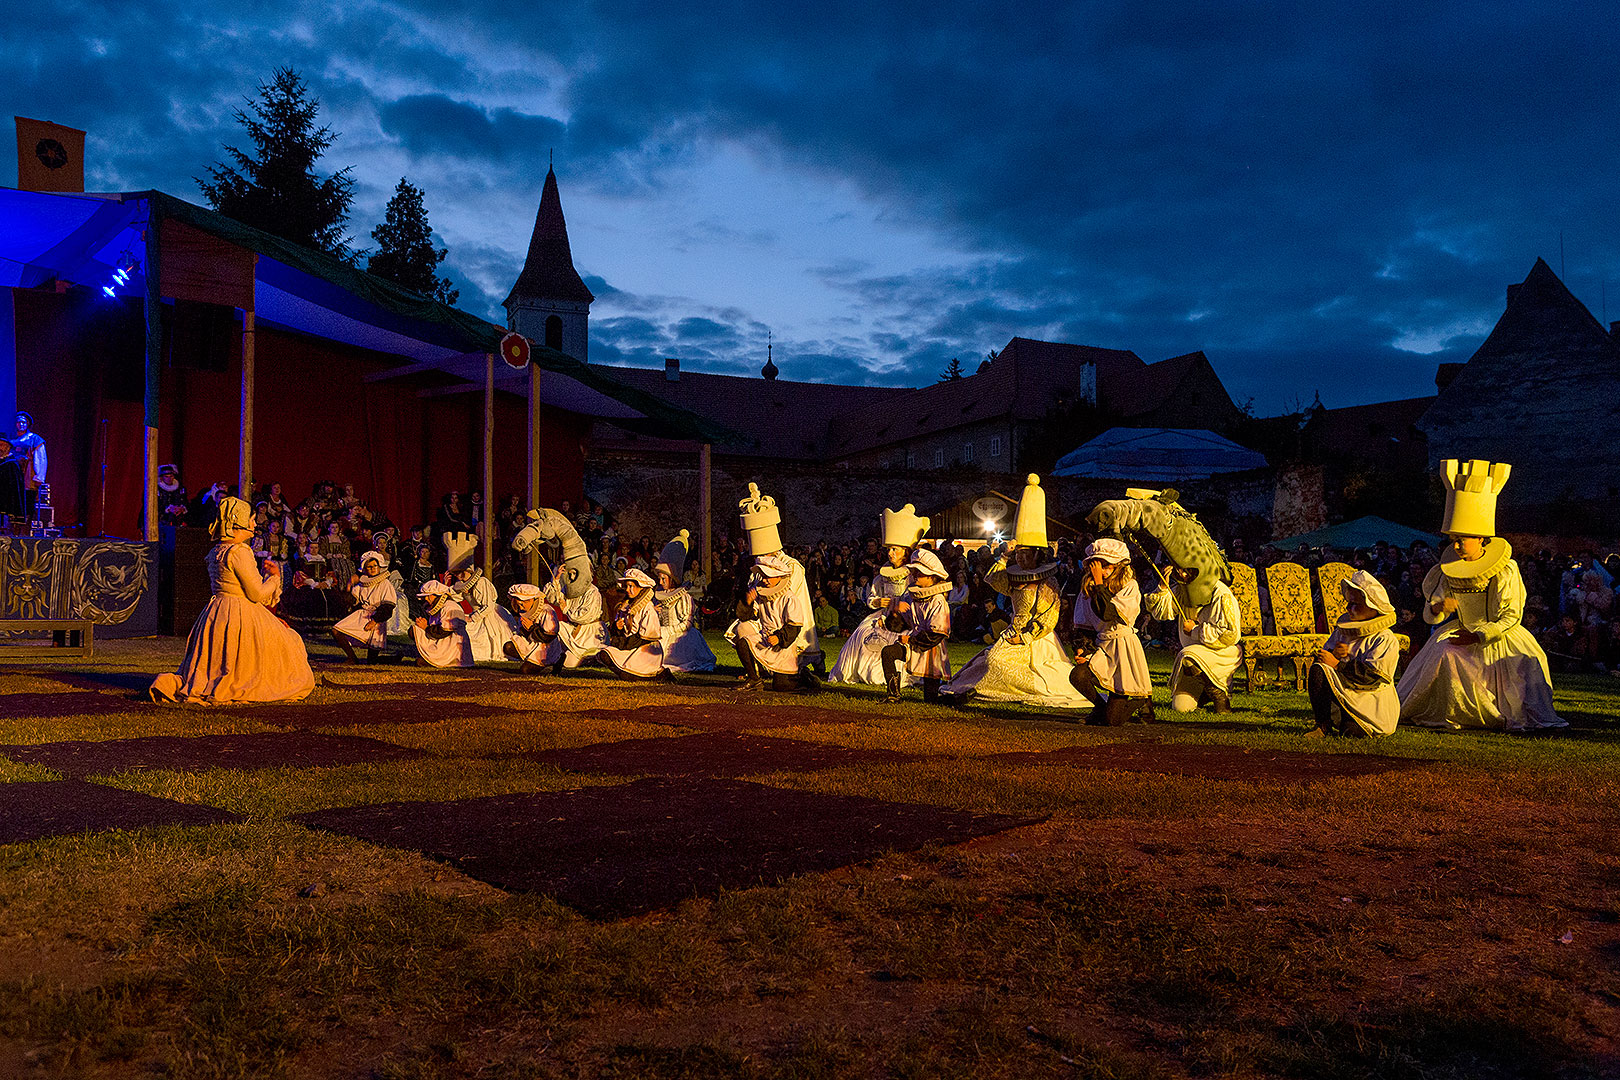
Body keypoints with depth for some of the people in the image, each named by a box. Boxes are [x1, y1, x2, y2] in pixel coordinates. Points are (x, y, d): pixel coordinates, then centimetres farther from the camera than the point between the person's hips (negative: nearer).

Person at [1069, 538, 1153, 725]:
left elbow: (1109, 613, -22)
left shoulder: (1130, 586, -6)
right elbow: (1084, 626, 14)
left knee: (1112, 720, -12)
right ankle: (1102, 705, 3)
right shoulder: (1088, 588, 9)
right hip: (1100, 646, 5)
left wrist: (1099, 583, -16)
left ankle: (1142, 702, 24)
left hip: (1123, 648, -5)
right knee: (1076, 676, -30)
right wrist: (1083, 648, -3)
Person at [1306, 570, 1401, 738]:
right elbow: (1323, 657, 12)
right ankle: (1323, 724, -16)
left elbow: (1372, 675, -20)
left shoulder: (1386, 640, -9)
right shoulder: (1343, 628, 12)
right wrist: (1334, 654, -12)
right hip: (1345, 692, 6)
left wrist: (1337, 664, -19)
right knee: (1317, 669, -22)